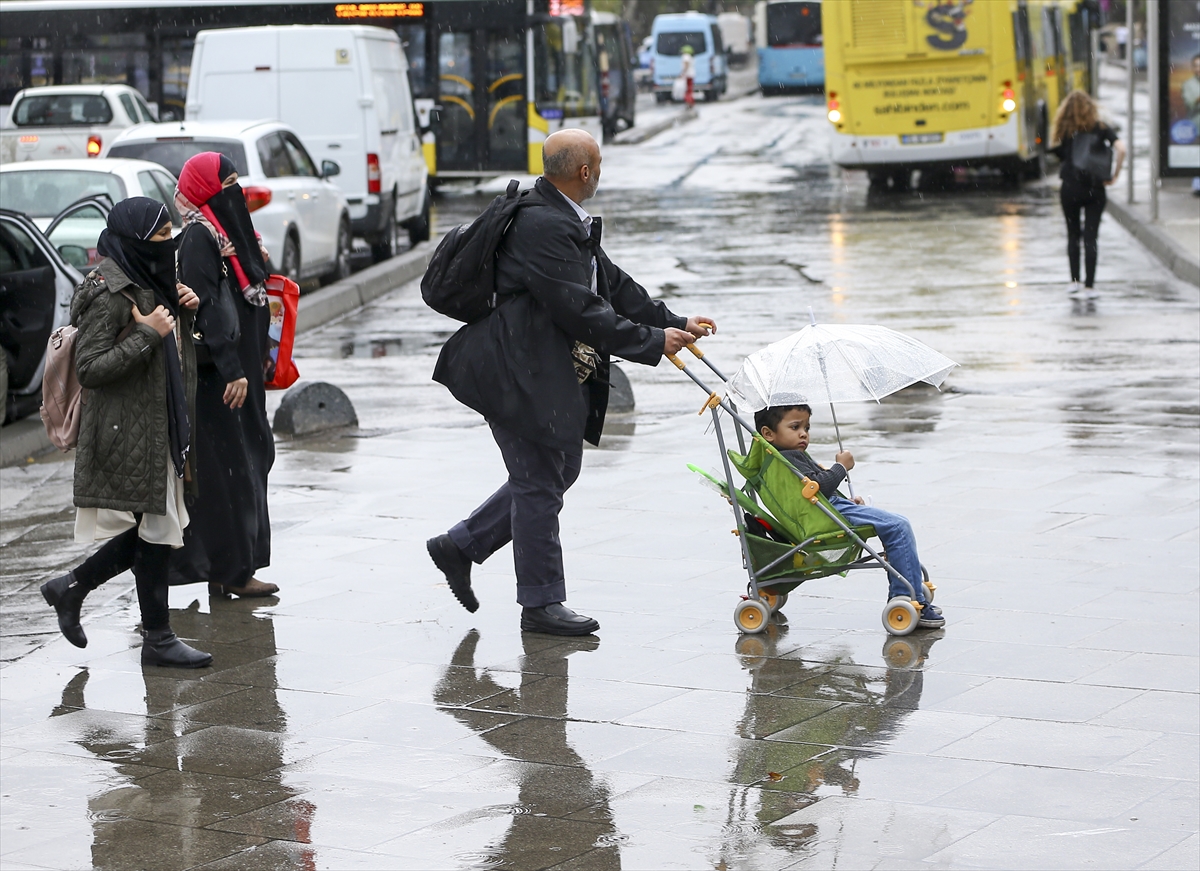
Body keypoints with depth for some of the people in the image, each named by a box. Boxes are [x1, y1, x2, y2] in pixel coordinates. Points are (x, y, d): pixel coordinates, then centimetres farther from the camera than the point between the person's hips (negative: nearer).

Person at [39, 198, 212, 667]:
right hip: (129, 431, -9)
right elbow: (89, 368, -21)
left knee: (153, 530, 12)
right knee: (153, 530, -2)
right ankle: (158, 638, 8)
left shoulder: (153, 280, 11)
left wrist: (184, 308, 4)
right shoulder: (110, 293, -17)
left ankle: (70, 588, 27)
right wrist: (147, 333, -22)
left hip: (160, 429, 9)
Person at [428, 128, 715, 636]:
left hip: (555, 375, 11)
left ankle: (460, 546, 26)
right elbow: (579, 310, -26)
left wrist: (675, 323, 8)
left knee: (558, 471, 18)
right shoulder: (541, 227, -23)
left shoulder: (566, 223, 12)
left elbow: (612, 285, 15)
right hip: (519, 377, -11)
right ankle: (541, 604, 10)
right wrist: (652, 342, -19)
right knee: (540, 483, -1)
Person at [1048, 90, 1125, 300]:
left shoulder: (1065, 130, 1)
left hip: (1070, 188, 1)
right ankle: (1089, 287, -5)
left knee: (1073, 234, 16)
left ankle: (1074, 281, 20)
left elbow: (1060, 154, -2)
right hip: (1094, 188, -1)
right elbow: (1121, 149, -13)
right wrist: (1114, 176, -6)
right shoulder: (1101, 128, -1)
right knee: (1090, 237, 0)